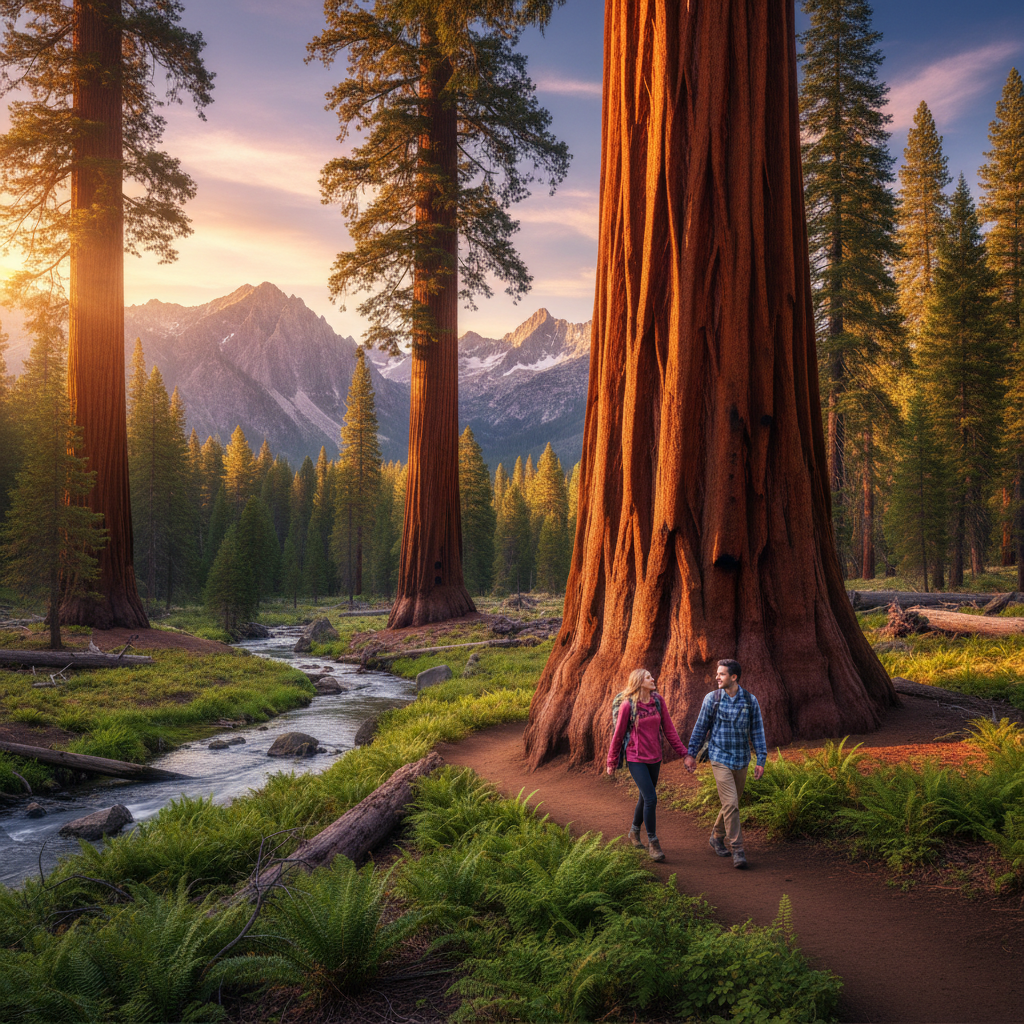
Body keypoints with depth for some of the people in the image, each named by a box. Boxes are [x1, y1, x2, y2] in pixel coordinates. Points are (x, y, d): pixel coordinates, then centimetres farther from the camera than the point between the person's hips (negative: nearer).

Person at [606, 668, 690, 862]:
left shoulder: (658, 701, 0)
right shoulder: (628, 706, -13)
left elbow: (669, 729, 5)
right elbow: (618, 735, -4)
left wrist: (683, 753, 3)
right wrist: (612, 762, 3)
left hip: (655, 759, 5)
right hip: (636, 759, -5)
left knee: (645, 798, 16)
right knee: (651, 798, -13)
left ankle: (634, 832, 39)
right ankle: (653, 842, -1)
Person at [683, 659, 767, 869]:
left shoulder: (750, 701, -2)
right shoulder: (712, 699, -5)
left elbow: (757, 732, 2)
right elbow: (701, 727, 3)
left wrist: (761, 760, -2)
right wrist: (690, 753, 5)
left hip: (741, 761, 3)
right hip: (720, 759, -3)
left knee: (733, 803, 14)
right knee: (730, 804, -13)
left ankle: (716, 838, 35)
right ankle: (737, 850, -7)